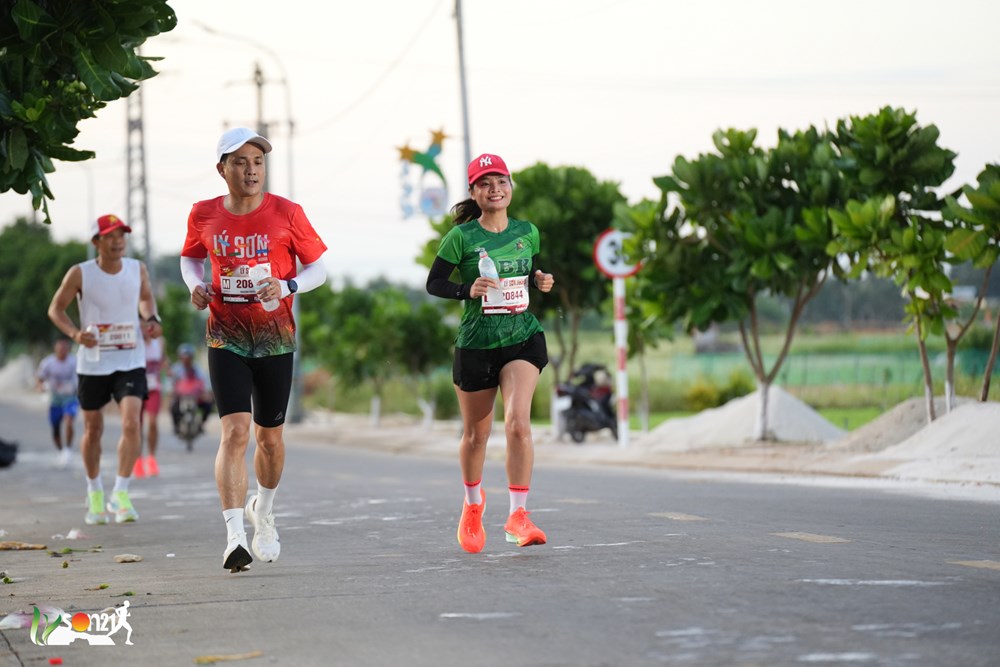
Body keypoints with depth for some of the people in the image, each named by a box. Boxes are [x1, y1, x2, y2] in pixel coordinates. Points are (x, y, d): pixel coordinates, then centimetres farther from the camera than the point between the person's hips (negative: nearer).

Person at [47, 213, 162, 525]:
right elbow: (56, 308, 0)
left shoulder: (138, 269, -1)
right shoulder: (80, 274, -9)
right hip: (93, 362, -1)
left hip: (130, 361, 1)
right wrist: (75, 333, -17)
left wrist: (151, 319, -1)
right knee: (93, 429, 9)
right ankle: (94, 493, 29)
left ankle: (120, 494, -9)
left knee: (131, 423, -17)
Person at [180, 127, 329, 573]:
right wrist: (195, 285, -2)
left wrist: (287, 287, -18)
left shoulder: (286, 213, -5)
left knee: (269, 437, 11)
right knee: (235, 431, -16)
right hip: (226, 339, 0)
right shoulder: (204, 216, 0)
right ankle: (234, 536, -23)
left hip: (275, 339, 1)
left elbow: (318, 269, 2)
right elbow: (190, 257, 20)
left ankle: (263, 511, 41)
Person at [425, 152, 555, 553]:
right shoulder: (462, 237, -7)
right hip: (476, 344, -1)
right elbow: (434, 283, -2)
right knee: (476, 433, 12)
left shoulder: (527, 232, 4)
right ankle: (473, 502, 41)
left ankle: (518, 517, -18)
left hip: (523, 338, 1)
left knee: (518, 421, -20)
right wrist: (468, 290, -19)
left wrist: (541, 282, -3)